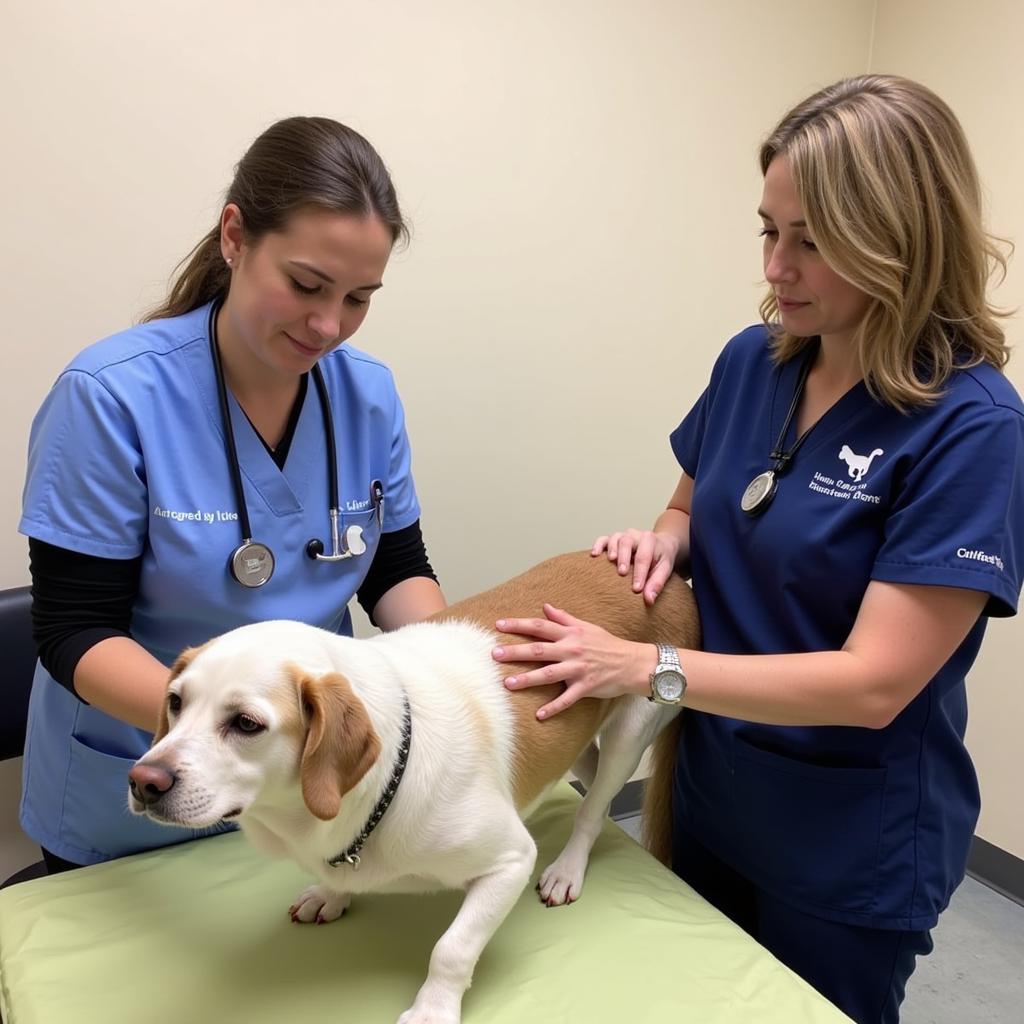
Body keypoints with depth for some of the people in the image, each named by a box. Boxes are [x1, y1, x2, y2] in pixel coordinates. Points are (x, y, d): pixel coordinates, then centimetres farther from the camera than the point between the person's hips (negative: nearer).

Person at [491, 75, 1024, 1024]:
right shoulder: (752, 361, -5)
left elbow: (873, 684, -25)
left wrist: (642, 666, -27)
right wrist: (662, 538, -13)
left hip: (853, 851, -5)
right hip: (708, 801, 6)